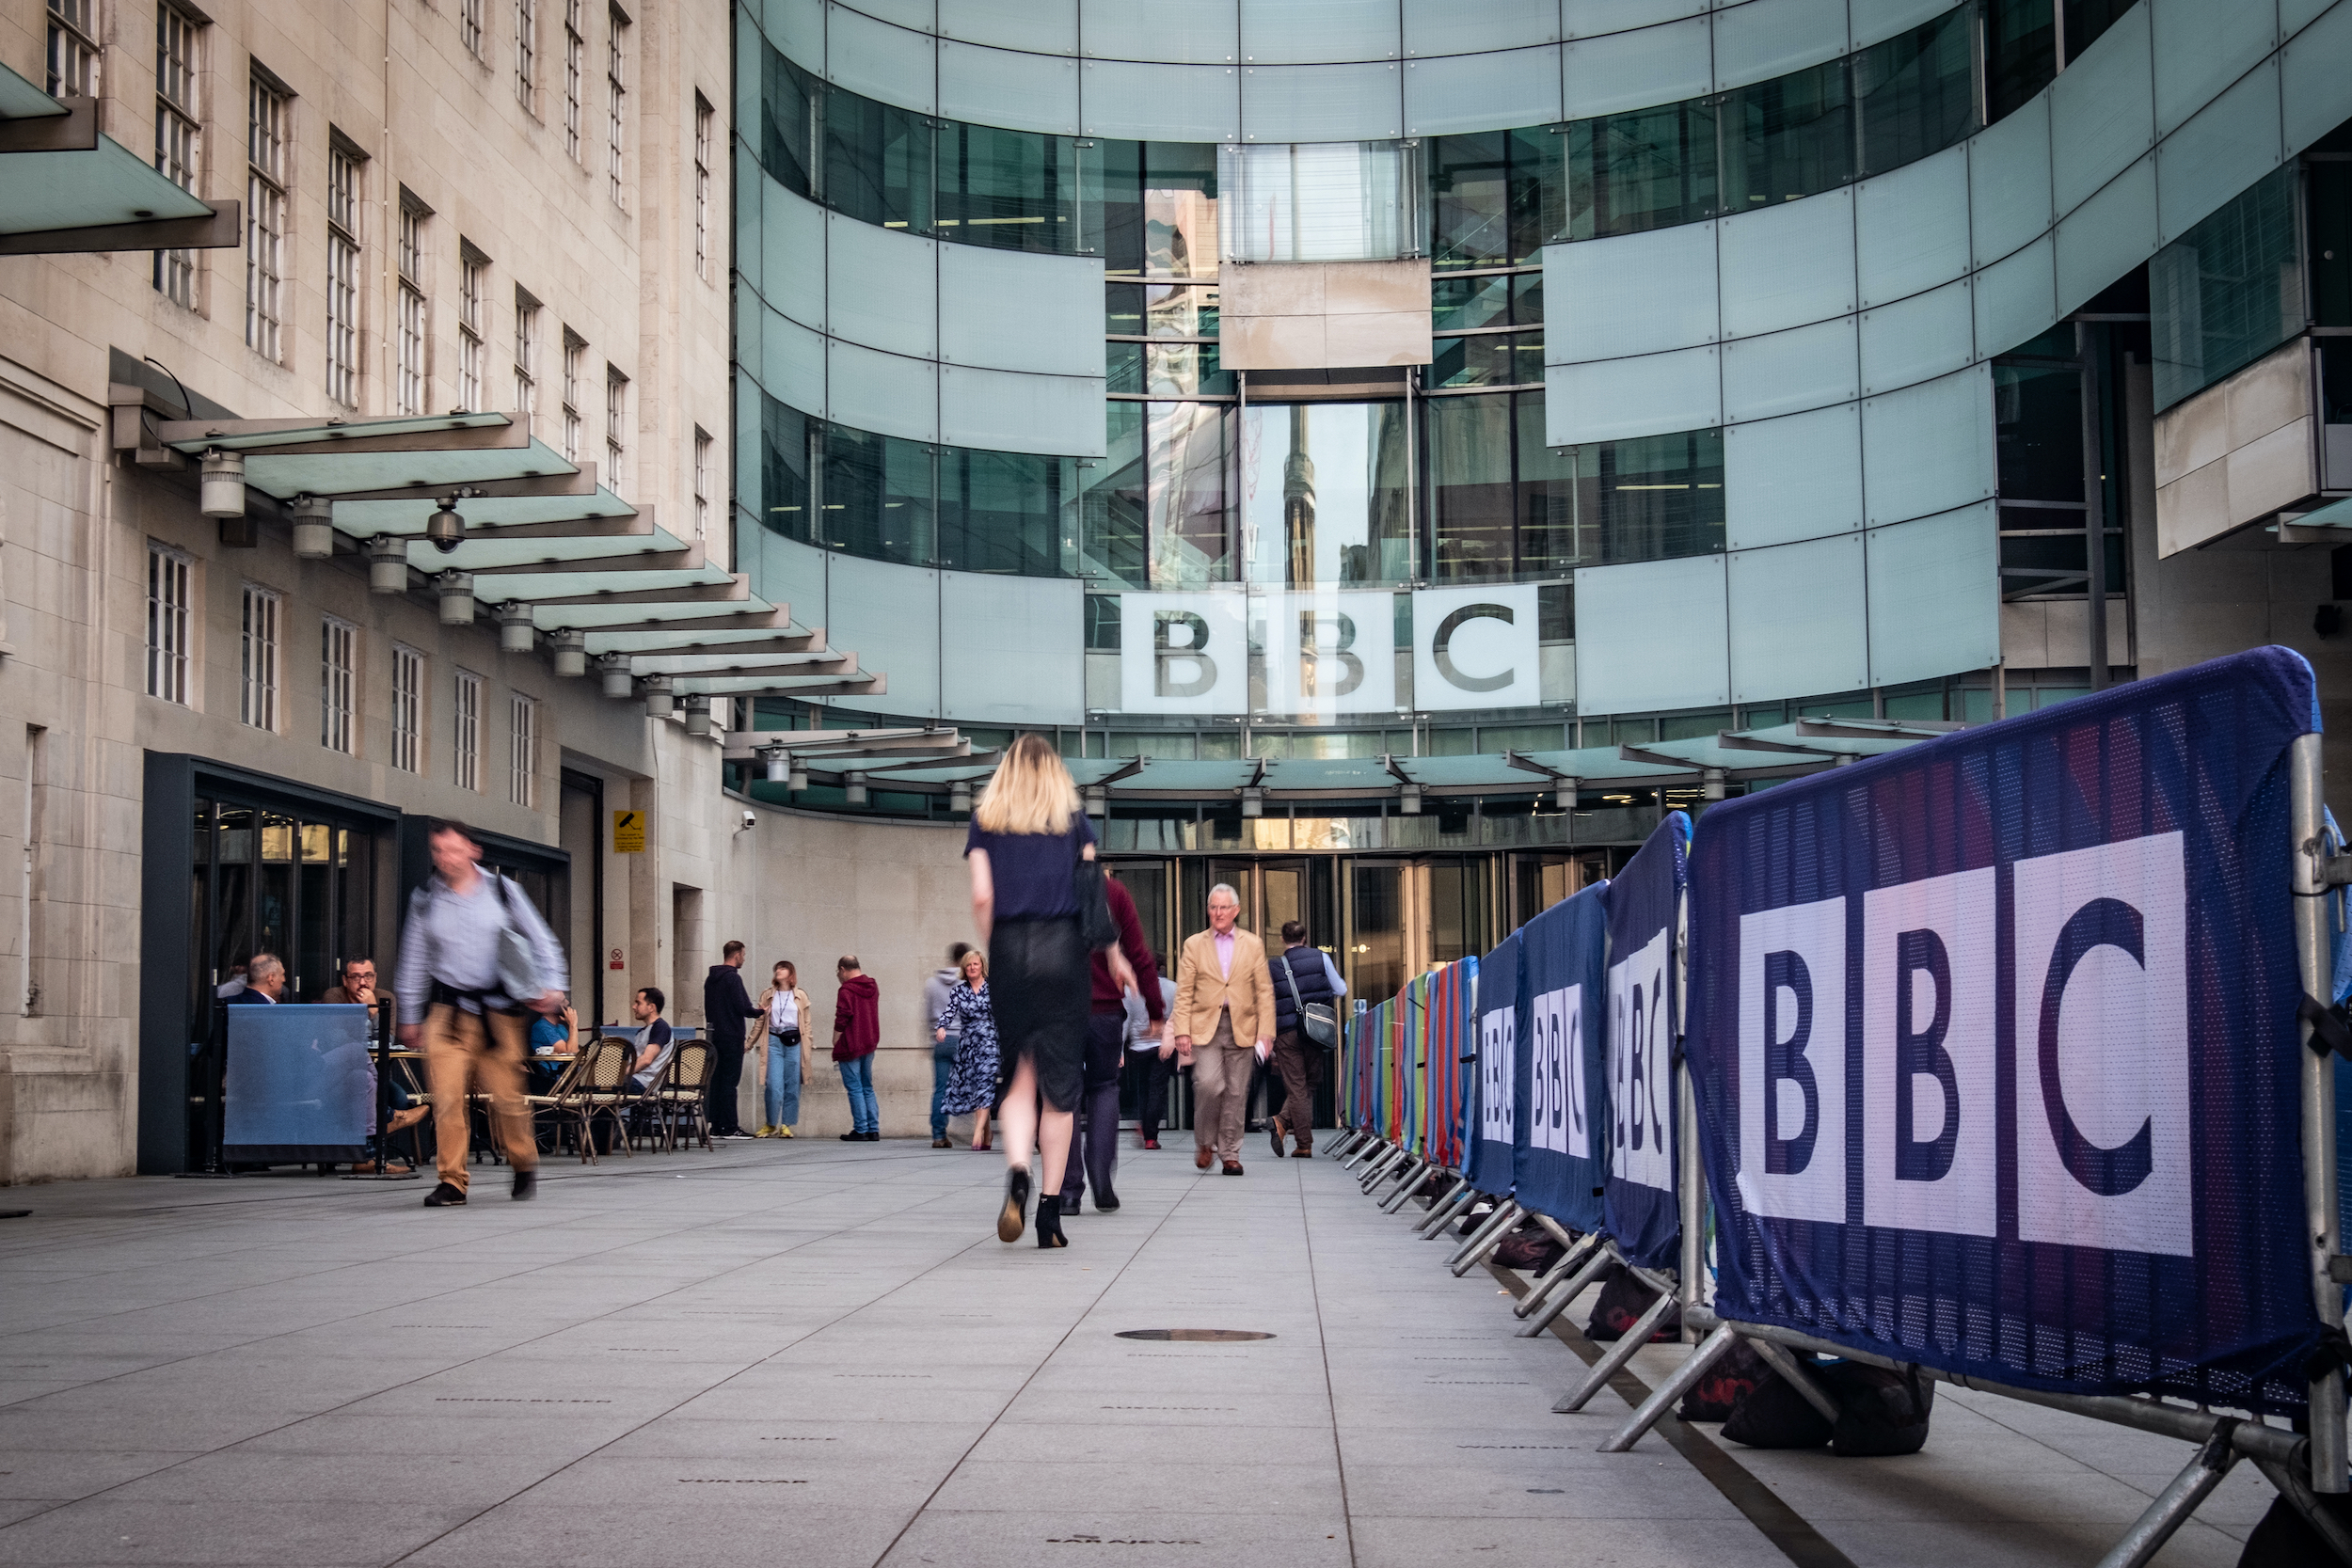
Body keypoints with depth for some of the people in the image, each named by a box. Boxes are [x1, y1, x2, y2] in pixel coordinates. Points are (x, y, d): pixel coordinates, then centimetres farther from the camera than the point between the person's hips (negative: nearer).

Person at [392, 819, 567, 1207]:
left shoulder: (502, 890, 4)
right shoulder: (425, 900, 7)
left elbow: (540, 939, 9)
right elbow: (413, 961, 15)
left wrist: (552, 985, -3)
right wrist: (409, 1017, 15)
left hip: (497, 1011, -1)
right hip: (447, 1011, 1)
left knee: (506, 1096, -1)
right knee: (447, 1098, -11)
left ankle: (524, 1164, 25)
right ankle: (452, 1182, -1)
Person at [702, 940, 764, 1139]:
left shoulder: (711, 979, 14)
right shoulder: (733, 978, -13)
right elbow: (742, 1008, -17)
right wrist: (760, 1011, 0)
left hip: (714, 1035, 8)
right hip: (732, 1037, -8)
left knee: (715, 1080, 9)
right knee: (730, 1081, -7)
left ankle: (716, 1126, 9)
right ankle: (730, 1127, -7)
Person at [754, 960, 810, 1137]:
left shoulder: (800, 996, 11)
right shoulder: (767, 995, 13)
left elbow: (806, 1023, 10)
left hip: (793, 1043, 0)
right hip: (774, 1041, 0)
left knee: (792, 1086, 0)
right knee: (774, 1086, -8)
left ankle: (786, 1125, 8)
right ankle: (771, 1124, 4)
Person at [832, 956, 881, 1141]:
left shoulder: (847, 990, -13)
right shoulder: (873, 987, 11)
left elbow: (842, 1019, -16)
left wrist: (835, 1044, -8)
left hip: (851, 1046, -7)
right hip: (869, 1045, 7)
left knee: (855, 1089, -3)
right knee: (867, 1088, 12)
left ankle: (861, 1130, -4)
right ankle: (873, 1130, 9)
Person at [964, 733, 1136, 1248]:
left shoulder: (986, 822, 10)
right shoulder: (1073, 819, 10)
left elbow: (982, 897, 0)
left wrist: (992, 951, 13)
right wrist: (1113, 954, 13)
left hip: (1010, 951, 1)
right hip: (1063, 949, -1)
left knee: (1018, 1076, 8)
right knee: (1059, 1081, 2)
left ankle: (1017, 1174, -19)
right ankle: (1050, 1212, 1)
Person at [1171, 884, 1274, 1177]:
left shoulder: (1253, 945, 11)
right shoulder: (1194, 944, 9)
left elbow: (1265, 992, 8)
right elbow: (1184, 993, 5)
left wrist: (1266, 1032, -1)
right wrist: (1182, 1031, -5)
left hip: (1241, 1028, 1)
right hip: (1205, 1026, -1)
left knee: (1236, 1093, 1)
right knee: (1208, 1084, -18)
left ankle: (1230, 1154, 11)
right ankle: (1204, 1142, 4)